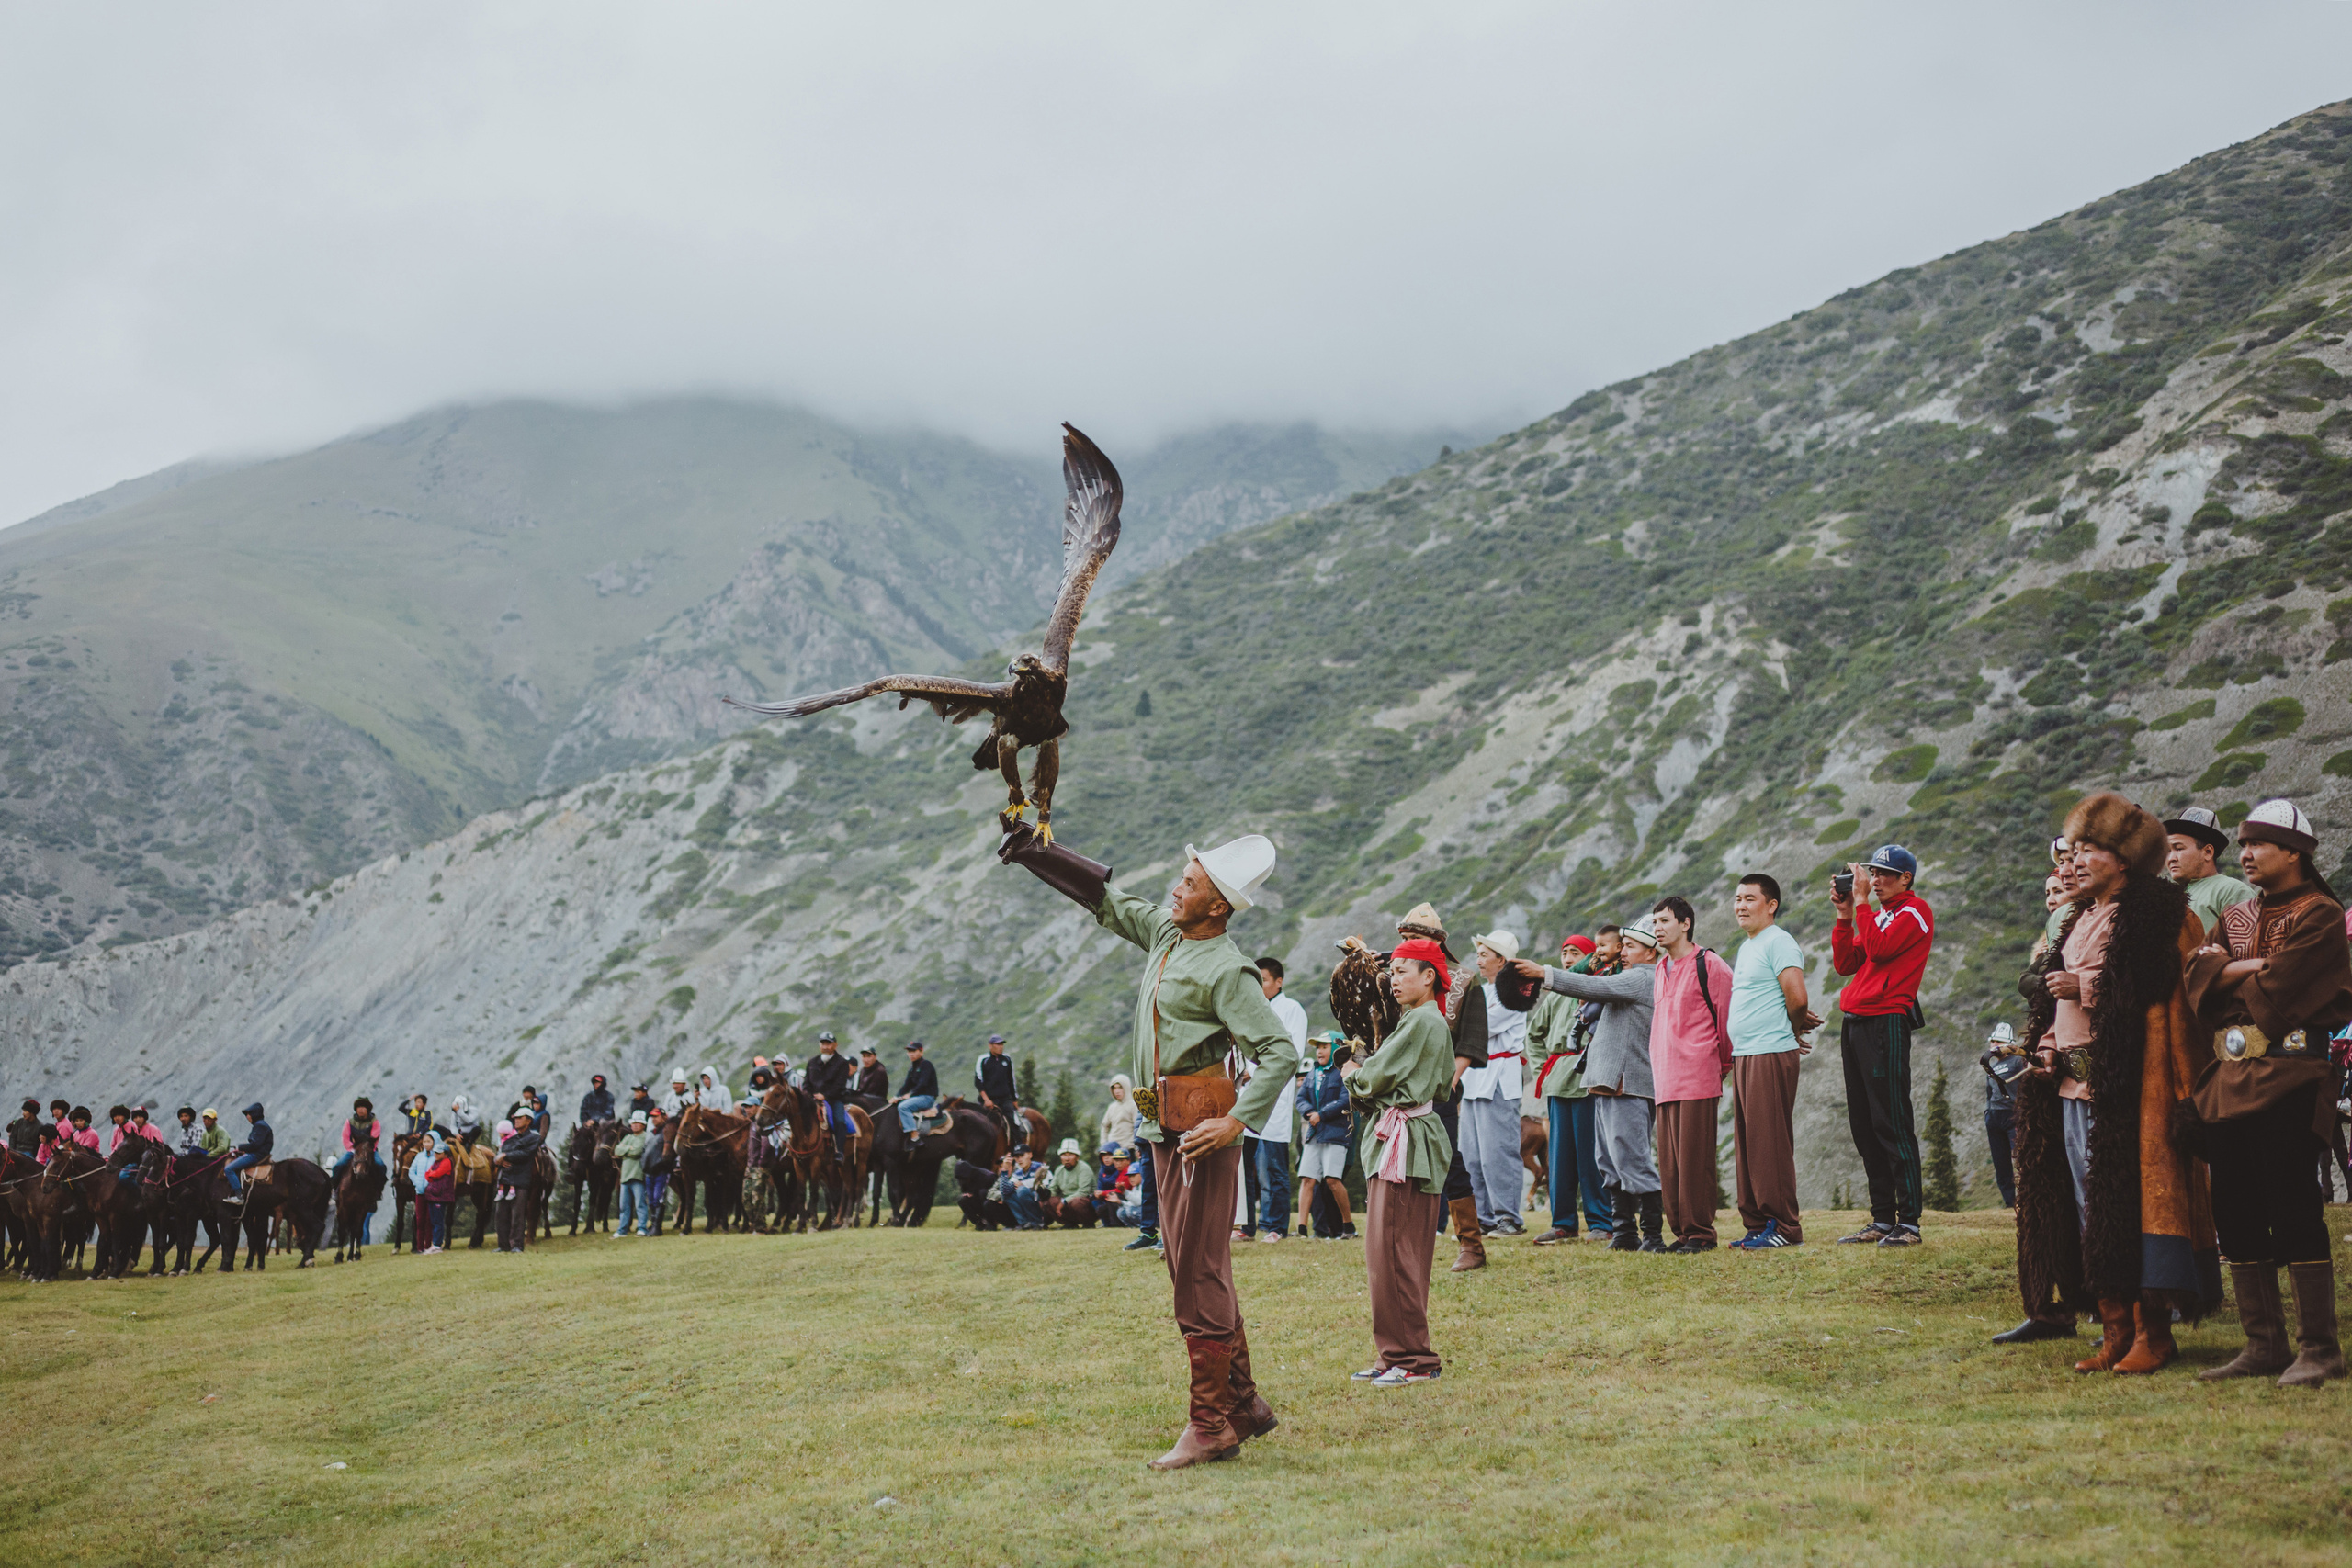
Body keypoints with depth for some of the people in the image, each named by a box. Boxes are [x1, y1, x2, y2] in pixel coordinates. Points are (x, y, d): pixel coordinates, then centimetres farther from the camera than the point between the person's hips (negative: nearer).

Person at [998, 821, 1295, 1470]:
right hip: (1166, 1130, 9)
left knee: (1199, 1276, -7)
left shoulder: (1226, 970, -14)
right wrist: (1036, 852, 22)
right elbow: (1107, 900, 24)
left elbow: (1281, 1052, -19)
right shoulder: (1165, 931, 10)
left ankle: (1210, 1426, -3)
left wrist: (1236, 1122, -25)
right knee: (1195, 1272, 13)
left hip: (1200, 1131, -9)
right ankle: (1242, 1403, 21)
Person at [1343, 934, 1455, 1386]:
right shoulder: (1435, 1022, 20)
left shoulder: (1422, 1020, -12)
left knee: (1392, 1251, -8)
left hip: (1403, 1143, -11)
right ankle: (1394, 1355, 16)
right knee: (1397, 1253, 12)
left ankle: (1413, 1359, -5)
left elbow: (1377, 1079, -14)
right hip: (1396, 1140, 11)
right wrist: (1365, 1071, 10)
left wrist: (1353, 1073, 8)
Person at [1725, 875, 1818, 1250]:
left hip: (1770, 1054, -10)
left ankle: (1783, 1228, -7)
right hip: (1744, 1055, 10)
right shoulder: (1746, 946, 20)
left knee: (1769, 1142, -9)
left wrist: (1793, 1029, -1)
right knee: (1747, 1145, 9)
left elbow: (1797, 998, -18)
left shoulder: (1778, 942, -10)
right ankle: (1756, 1225, 13)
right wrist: (1795, 1025, 18)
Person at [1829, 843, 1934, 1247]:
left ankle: (1909, 1223, -8)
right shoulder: (1877, 915, 22)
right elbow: (1845, 964, 15)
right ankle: (1882, 1221, 12)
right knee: (1864, 1127, 8)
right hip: (1854, 1024, 9)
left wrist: (1861, 902, -9)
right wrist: (1845, 914, 8)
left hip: (1885, 1023, -9)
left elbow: (1879, 949, -17)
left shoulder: (1915, 911, -3)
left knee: (1891, 1126, -10)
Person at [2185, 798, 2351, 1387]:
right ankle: (2263, 1344, 13)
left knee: (2292, 1206, -9)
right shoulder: (2235, 918, 19)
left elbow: (2275, 990, -13)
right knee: (2236, 1212, 6)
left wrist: (2224, 973, 3)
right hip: (2230, 1075, 7)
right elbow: (2198, 975, 4)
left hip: (2288, 1077, -7)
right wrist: (2253, 968, -11)